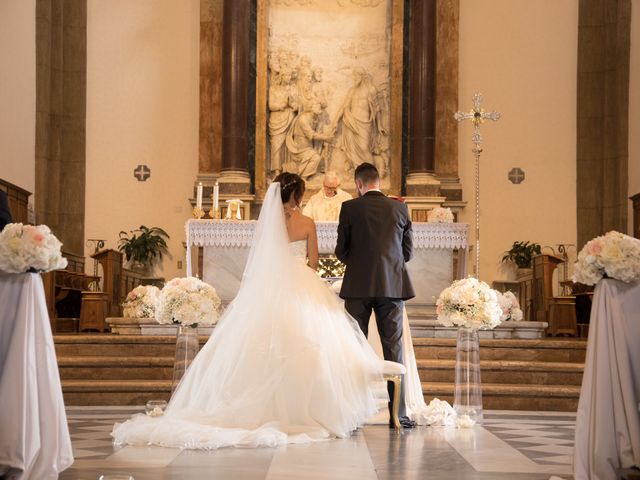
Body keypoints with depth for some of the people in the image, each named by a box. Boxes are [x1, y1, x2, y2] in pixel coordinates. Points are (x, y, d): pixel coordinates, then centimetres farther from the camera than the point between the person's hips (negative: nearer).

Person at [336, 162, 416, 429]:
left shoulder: (350, 208, -2)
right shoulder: (399, 208, 5)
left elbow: (341, 251, 2)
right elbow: (408, 251, 10)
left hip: (358, 286, -1)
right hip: (392, 285, 1)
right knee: (393, 348, 3)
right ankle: (398, 414, 1)